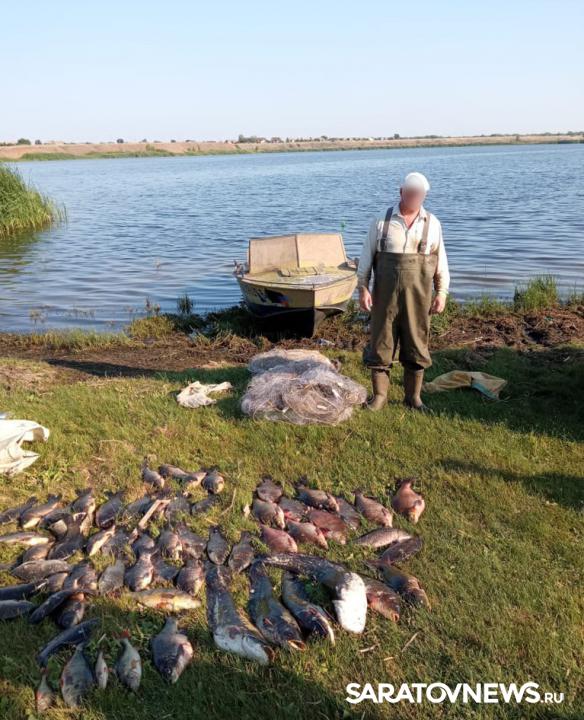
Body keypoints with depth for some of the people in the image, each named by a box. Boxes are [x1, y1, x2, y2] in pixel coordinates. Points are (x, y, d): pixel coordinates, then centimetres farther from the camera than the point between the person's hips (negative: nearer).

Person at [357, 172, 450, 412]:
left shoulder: (432, 224, 6)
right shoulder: (382, 221, 2)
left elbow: (441, 262, 8)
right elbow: (366, 257, 3)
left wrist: (441, 293, 1)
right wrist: (363, 288, -5)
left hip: (418, 297, 1)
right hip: (385, 295, -1)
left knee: (416, 347, 7)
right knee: (381, 345, 3)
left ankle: (413, 397, 20)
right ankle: (379, 395, 16)